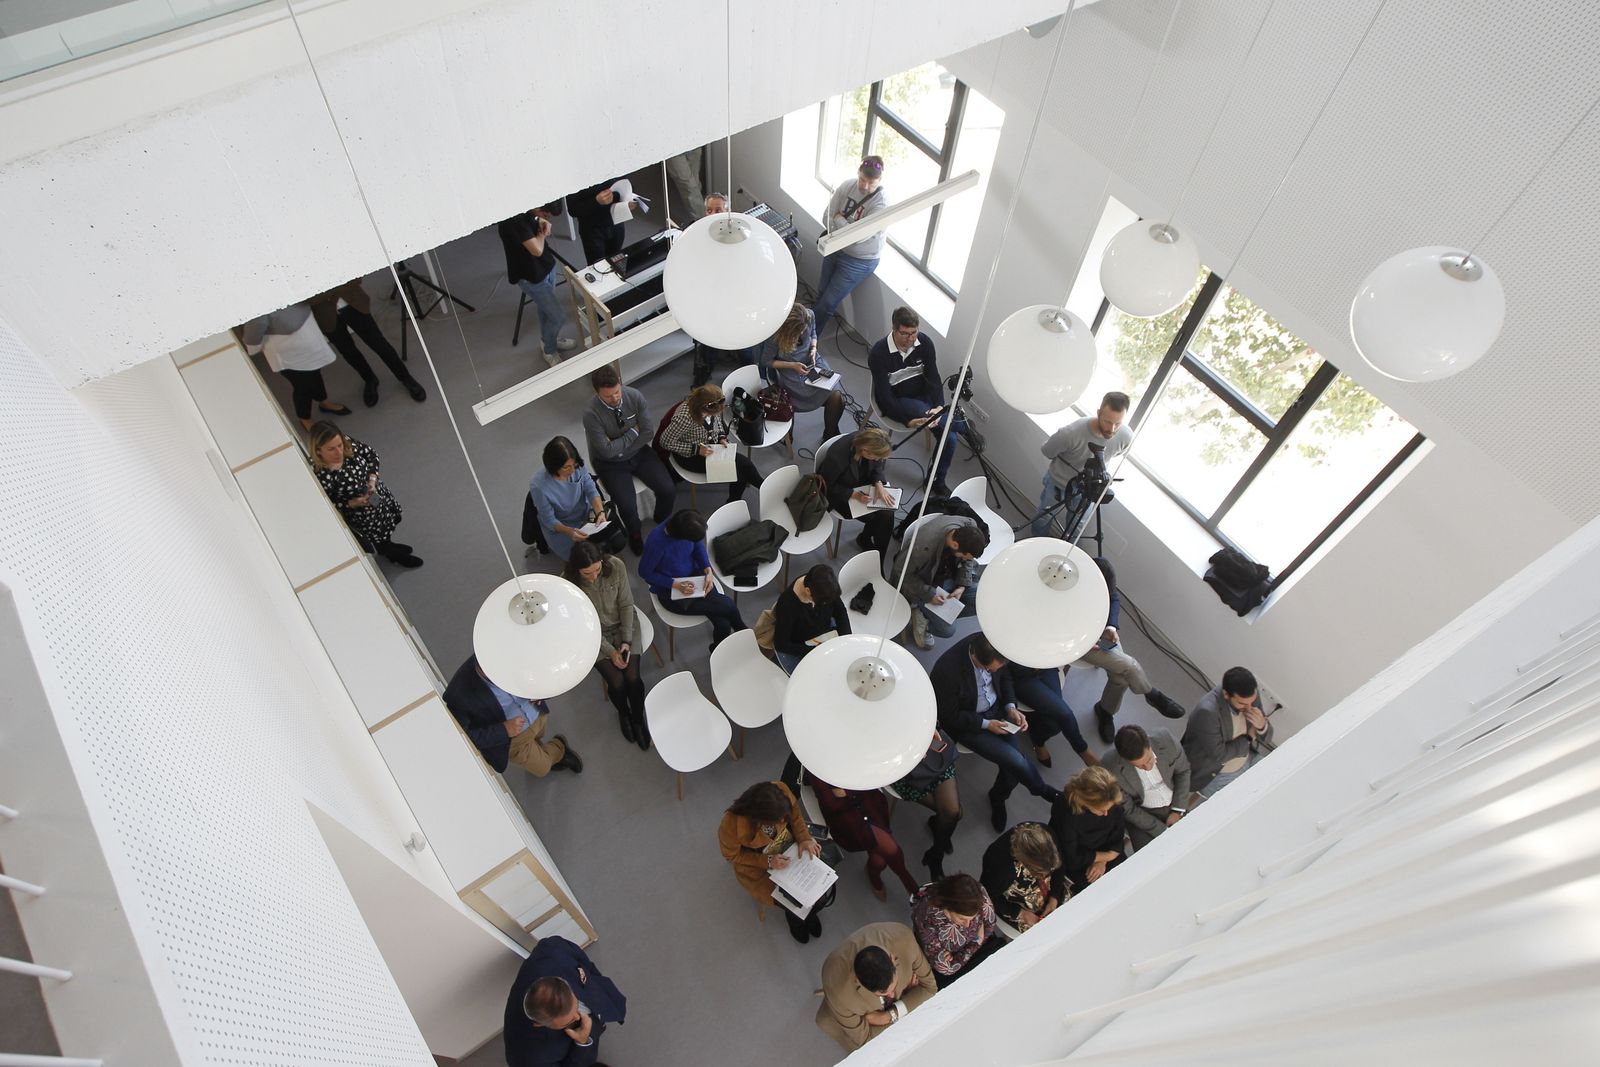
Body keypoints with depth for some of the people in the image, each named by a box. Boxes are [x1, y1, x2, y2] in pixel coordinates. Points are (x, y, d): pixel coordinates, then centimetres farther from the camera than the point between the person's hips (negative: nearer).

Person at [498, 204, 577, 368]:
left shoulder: (529, 213, -7)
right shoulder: (513, 220, -33)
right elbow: (536, 249, -35)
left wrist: (542, 226, -9)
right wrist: (542, 234, -15)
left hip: (547, 267, 8)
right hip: (530, 277, -8)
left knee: (546, 309, 25)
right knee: (558, 316, 1)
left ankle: (548, 339, 51)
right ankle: (550, 352, 26)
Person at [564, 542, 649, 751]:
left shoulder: (616, 566, -22)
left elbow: (626, 604, -9)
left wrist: (626, 641, -15)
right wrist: (610, 651, -18)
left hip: (623, 625, 1)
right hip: (594, 634, -1)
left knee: (632, 677, -14)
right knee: (617, 682, -14)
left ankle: (639, 719, 15)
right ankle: (623, 714, 21)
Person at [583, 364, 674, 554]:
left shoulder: (635, 396, -17)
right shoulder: (591, 414, -27)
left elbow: (648, 432, -12)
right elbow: (607, 450, -26)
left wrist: (620, 447, -17)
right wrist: (633, 432, -18)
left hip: (639, 453, 4)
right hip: (610, 464, -3)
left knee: (668, 490, -12)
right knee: (628, 507, -20)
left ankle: (661, 520, 23)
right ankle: (635, 535, 17)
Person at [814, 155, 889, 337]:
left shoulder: (882, 204, -26)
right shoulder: (848, 186, -12)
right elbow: (827, 217, -9)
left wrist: (839, 219, -16)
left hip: (859, 261, -5)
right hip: (835, 248, 5)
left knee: (828, 302, 1)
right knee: (822, 291, 21)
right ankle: (812, 325, 46)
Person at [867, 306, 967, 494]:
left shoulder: (924, 343, -11)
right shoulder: (879, 353, -21)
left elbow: (934, 378, -9)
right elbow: (884, 395, -21)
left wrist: (939, 407, -27)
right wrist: (908, 421, -30)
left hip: (922, 394, 4)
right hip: (897, 401, -4)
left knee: (949, 437, -15)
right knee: (924, 413, -36)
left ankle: (937, 480, 9)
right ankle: (963, 426, -8)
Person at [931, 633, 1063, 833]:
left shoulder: (990, 647, -19)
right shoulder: (947, 670, -35)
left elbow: (1004, 676, 4)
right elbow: (950, 717, -18)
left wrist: (1011, 707, -8)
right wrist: (986, 725, -20)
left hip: (995, 709, 5)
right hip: (965, 723, -5)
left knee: (1012, 763, -11)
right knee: (1016, 761, -16)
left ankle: (997, 797, 22)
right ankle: (1042, 790, 16)